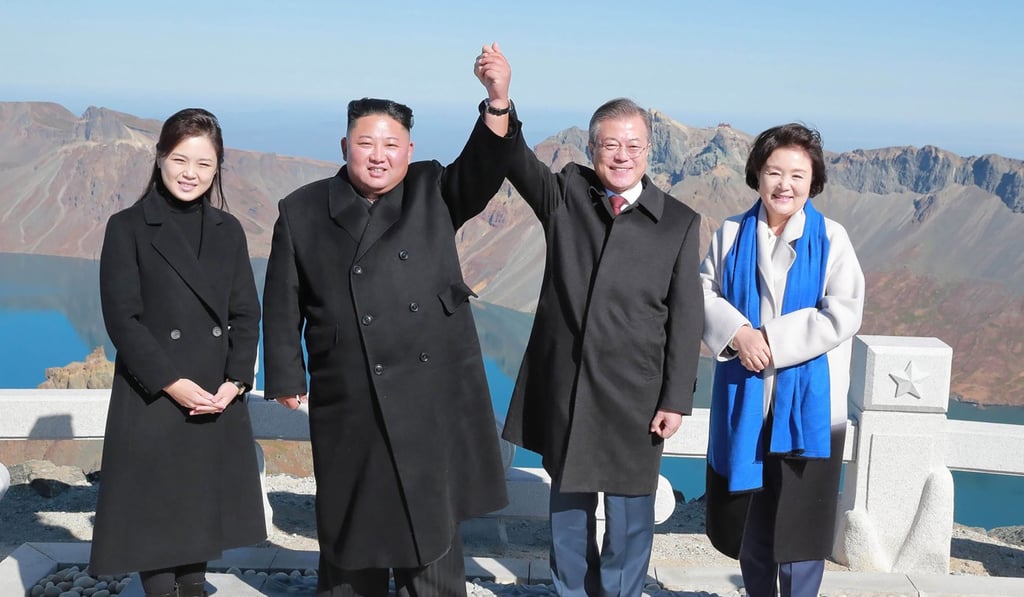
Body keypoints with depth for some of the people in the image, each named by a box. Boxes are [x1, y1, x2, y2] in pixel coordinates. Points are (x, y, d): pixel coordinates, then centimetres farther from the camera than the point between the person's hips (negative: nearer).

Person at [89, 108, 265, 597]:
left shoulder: (228, 230, 8)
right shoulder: (127, 228, -5)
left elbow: (246, 313, 7)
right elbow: (121, 318, -9)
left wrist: (235, 380, -7)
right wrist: (172, 383, -15)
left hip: (220, 400, 4)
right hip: (151, 401, -4)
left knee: (202, 512, 12)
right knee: (155, 515, 2)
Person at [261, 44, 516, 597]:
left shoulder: (433, 192, 6)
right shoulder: (303, 211, 3)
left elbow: (483, 170, -11)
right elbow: (283, 302, 6)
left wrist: (497, 102, -27)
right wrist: (286, 377, 3)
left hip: (433, 394, 1)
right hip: (350, 403, 0)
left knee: (433, 524, 9)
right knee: (353, 522, 10)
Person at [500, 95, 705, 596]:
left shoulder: (679, 223, -4)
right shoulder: (564, 195, 1)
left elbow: (686, 318, -4)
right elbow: (514, 156, -15)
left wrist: (676, 399, -6)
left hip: (634, 395, -2)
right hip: (562, 387, 2)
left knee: (628, 512, 10)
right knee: (568, 505, 17)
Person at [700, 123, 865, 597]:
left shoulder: (831, 239, -5)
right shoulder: (732, 234, 4)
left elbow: (843, 314, -12)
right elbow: (704, 292, 2)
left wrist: (773, 340, -17)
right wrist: (738, 334, -16)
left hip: (808, 401, -3)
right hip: (744, 397, 3)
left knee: (799, 516, 2)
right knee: (747, 511, 14)